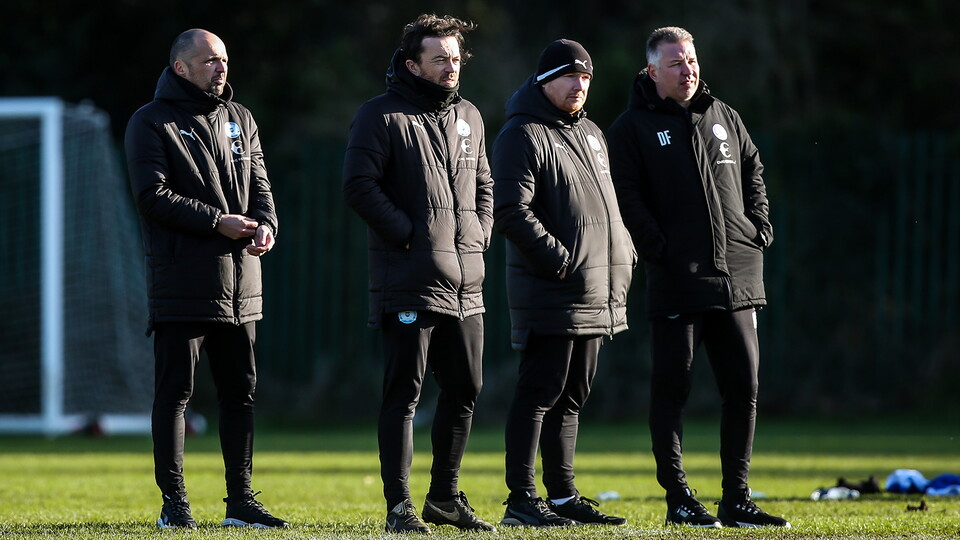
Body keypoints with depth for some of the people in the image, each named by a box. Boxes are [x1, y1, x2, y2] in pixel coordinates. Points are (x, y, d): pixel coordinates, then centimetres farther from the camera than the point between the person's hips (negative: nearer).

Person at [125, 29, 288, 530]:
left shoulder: (240, 120, 16)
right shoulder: (152, 122, -3)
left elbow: (259, 184, 14)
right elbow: (153, 195, -13)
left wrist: (265, 224, -8)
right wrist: (218, 222, -19)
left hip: (240, 280, 6)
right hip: (181, 279, -6)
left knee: (240, 393, 8)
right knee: (175, 392, -3)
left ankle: (241, 501, 15)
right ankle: (174, 502, 2)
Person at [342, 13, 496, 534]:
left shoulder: (468, 116, 16)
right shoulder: (382, 115, -5)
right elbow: (358, 184, -13)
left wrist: (479, 235, 8)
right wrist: (407, 233, -16)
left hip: (465, 281, 7)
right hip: (409, 280, -7)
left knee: (464, 391, 11)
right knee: (403, 394, -5)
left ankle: (444, 497, 23)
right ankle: (398, 506, -3)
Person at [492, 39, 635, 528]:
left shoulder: (590, 135, 20)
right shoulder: (524, 135, -8)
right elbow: (511, 212, -17)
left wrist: (625, 254, 12)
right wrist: (559, 259, -21)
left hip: (597, 295, 9)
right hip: (549, 295, -9)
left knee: (571, 397, 12)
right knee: (540, 393, -8)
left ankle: (563, 495, 18)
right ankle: (521, 500, -6)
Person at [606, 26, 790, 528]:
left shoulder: (723, 116, 14)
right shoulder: (632, 128, -2)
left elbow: (753, 170, 23)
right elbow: (626, 196, -8)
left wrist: (759, 228, 11)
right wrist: (659, 251, -15)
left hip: (737, 276, 5)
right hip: (676, 280, -5)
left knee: (743, 388, 5)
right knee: (671, 390, -1)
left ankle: (736, 499, 12)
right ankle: (678, 500, 5)